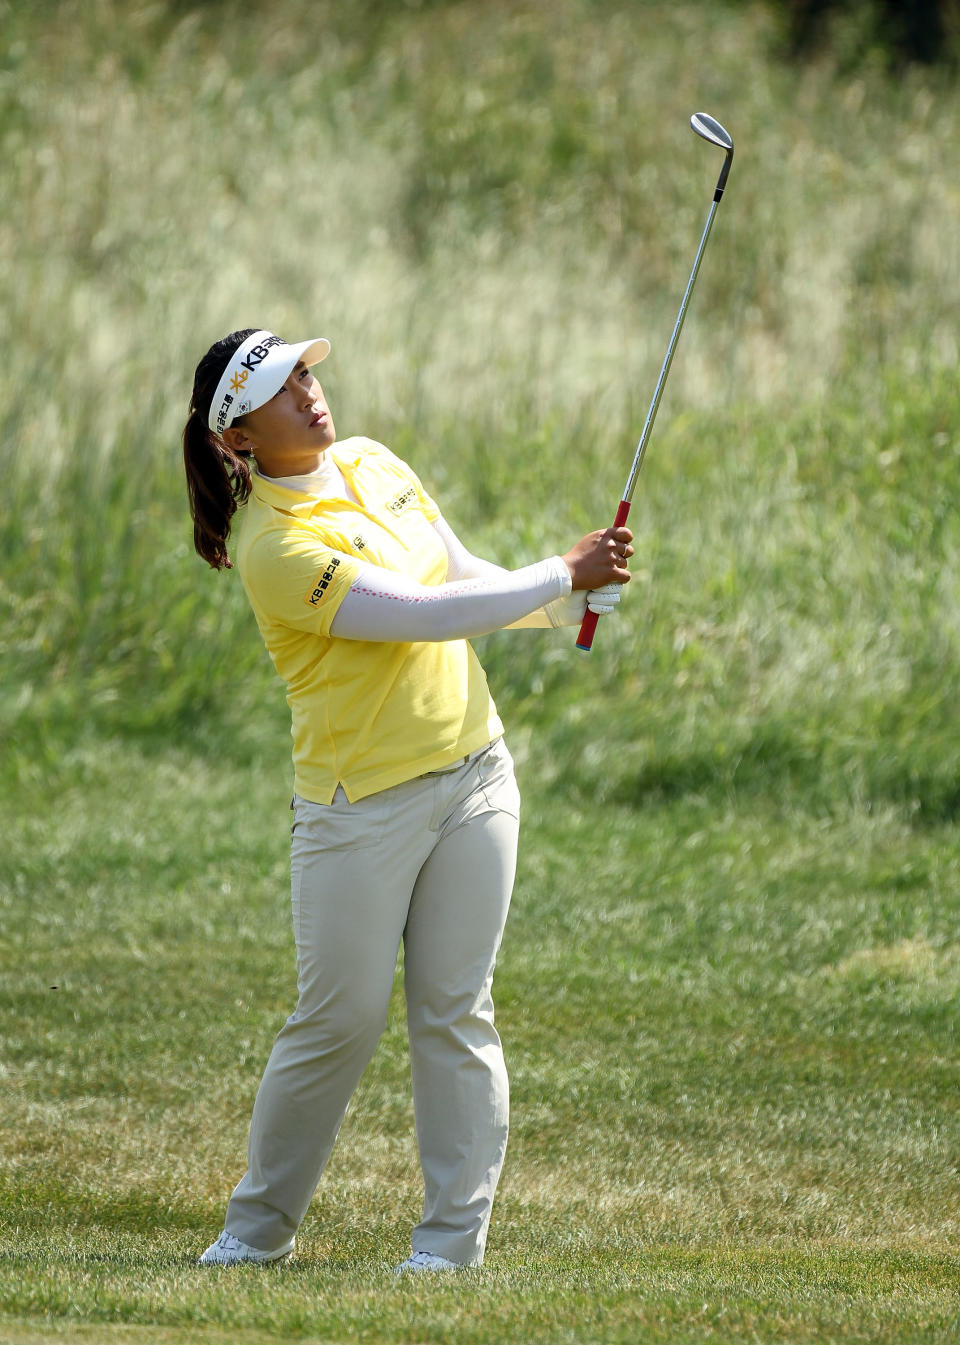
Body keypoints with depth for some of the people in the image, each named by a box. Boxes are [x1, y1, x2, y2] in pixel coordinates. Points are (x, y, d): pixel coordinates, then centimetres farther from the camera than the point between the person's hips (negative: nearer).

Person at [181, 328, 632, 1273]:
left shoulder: (373, 465, 7)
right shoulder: (275, 548, -19)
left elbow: (466, 580, 17)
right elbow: (430, 614, -21)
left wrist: (573, 601, 0)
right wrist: (563, 574, -14)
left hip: (473, 773, 6)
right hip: (362, 803, -6)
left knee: (453, 1010, 2)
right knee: (340, 1019, -2)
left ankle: (453, 1237, 6)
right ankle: (259, 1225, 16)